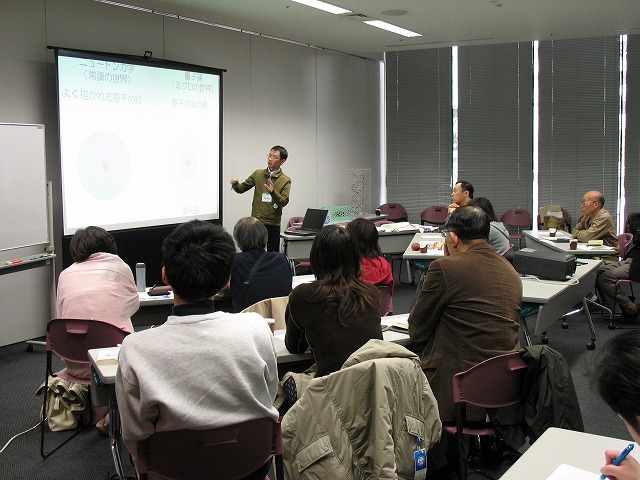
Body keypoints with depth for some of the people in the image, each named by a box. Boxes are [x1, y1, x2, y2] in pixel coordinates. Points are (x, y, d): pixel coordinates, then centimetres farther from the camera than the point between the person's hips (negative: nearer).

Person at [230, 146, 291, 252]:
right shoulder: (258, 174, 8)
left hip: (272, 224, -2)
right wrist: (235, 184, -11)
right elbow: (242, 188, 11)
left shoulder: (285, 181, -1)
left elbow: (284, 202, -12)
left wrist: (273, 192, -29)